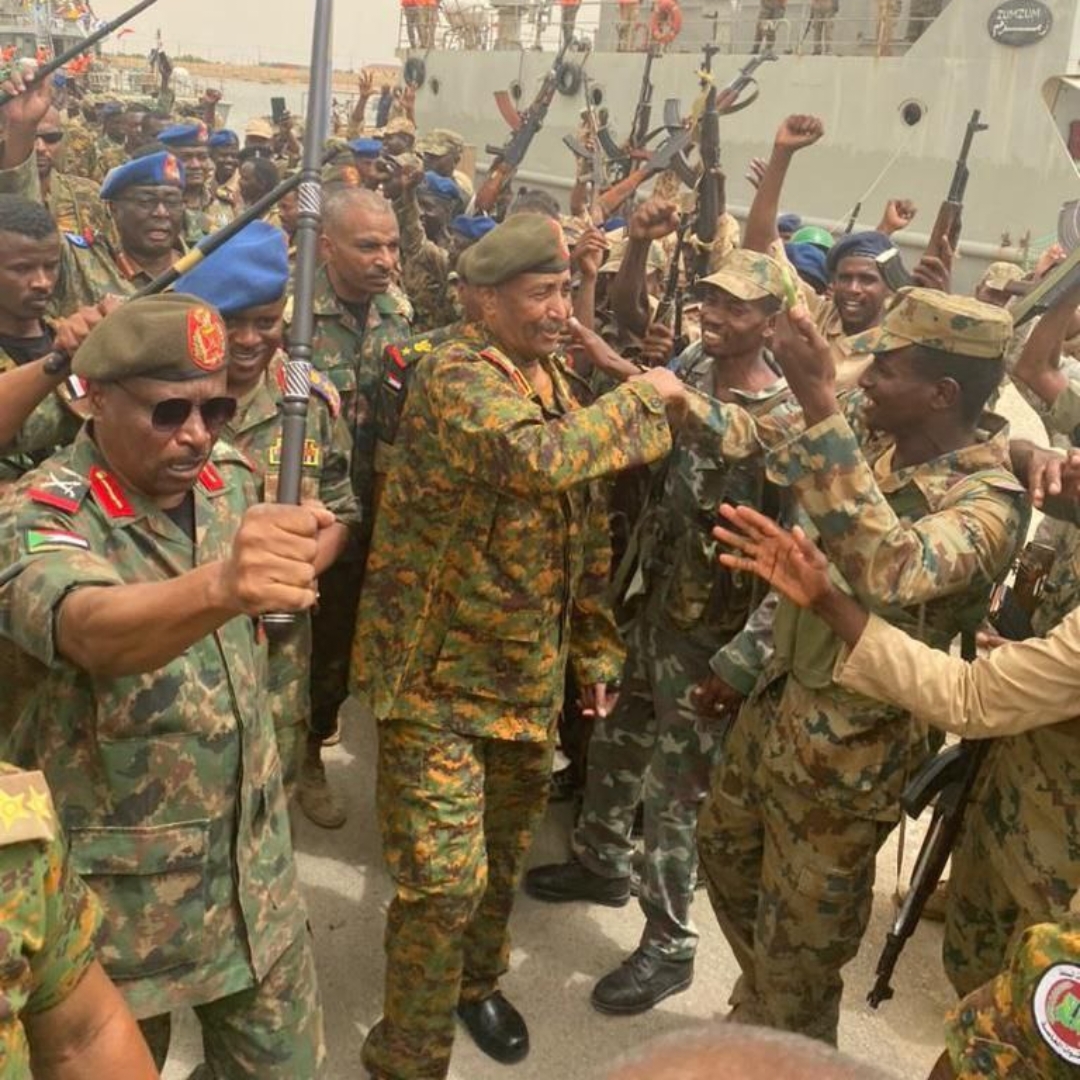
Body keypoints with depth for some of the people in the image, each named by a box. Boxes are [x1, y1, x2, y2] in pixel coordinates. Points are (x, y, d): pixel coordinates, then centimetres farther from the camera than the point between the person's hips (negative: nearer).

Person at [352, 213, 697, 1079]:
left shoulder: (557, 382, 10)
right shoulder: (455, 377, -17)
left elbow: (585, 529, 15)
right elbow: (542, 457, -37)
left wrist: (595, 646, 12)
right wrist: (642, 396, -21)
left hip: (529, 672, 8)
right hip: (440, 671, -7)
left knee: (503, 852, 22)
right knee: (444, 878, -8)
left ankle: (477, 982, 47)